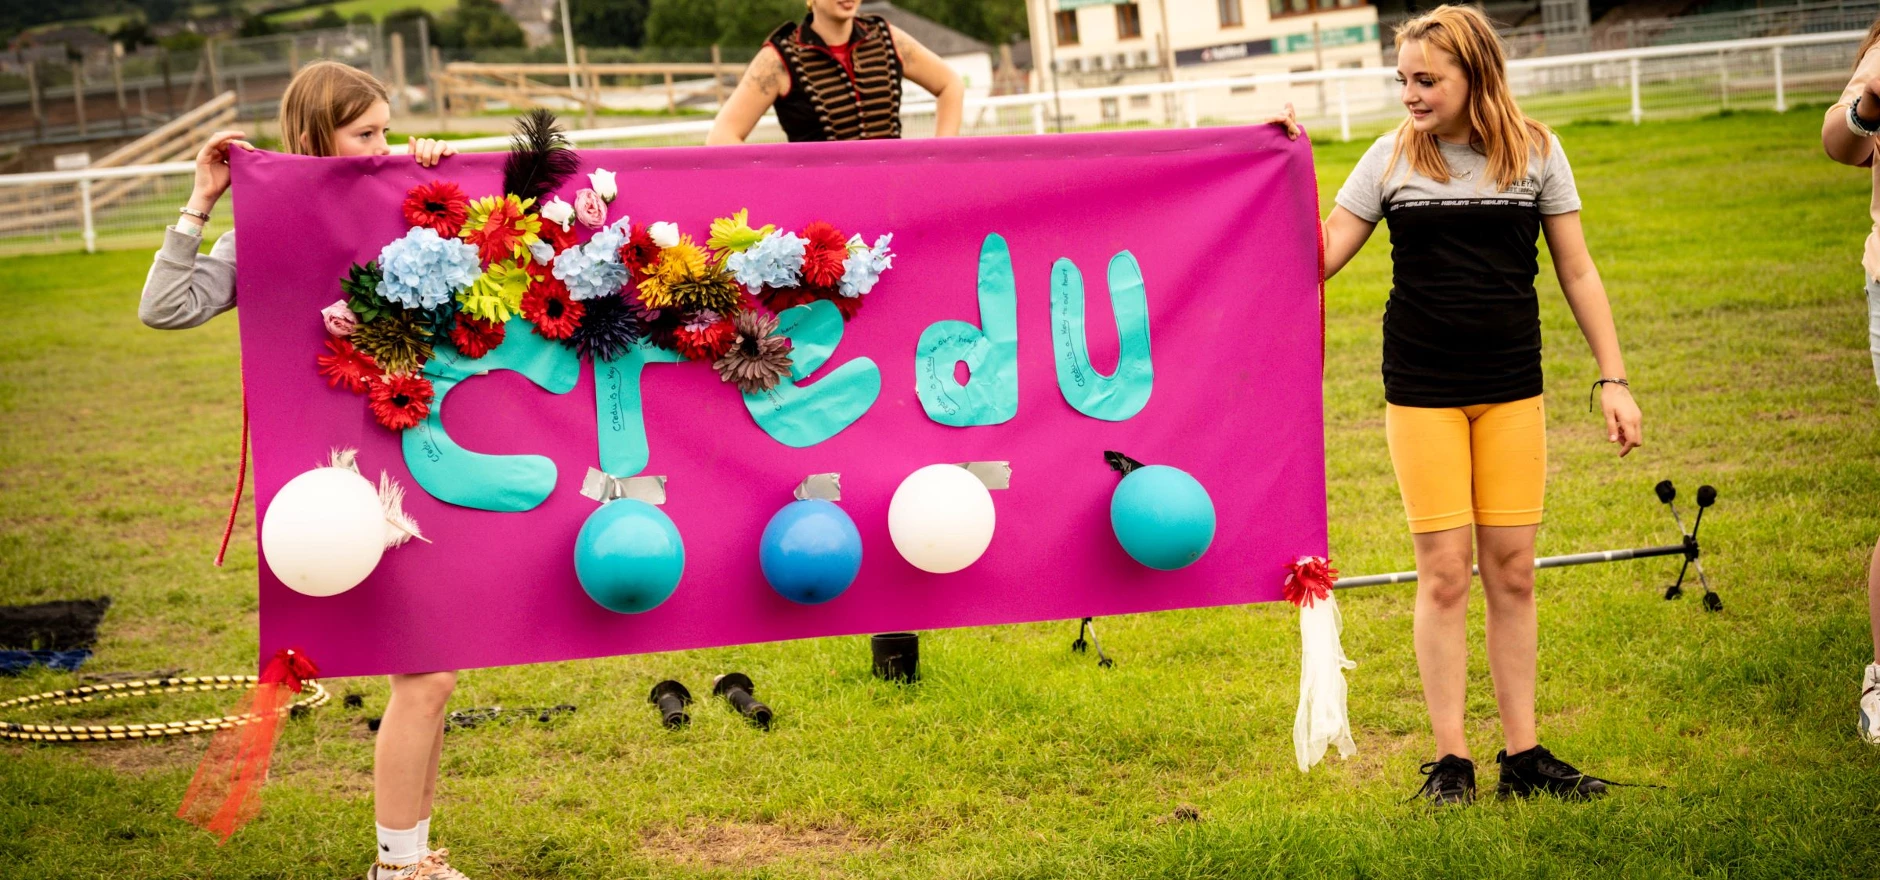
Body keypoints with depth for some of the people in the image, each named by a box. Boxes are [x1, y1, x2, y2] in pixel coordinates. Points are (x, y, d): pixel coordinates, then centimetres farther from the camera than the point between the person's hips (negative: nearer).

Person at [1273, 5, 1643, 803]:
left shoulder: (1535, 151, 1)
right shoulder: (1391, 158, -1)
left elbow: (1576, 272, 5)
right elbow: (1319, 259, -1)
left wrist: (1612, 378, 2)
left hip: (1512, 387, 1)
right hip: (1422, 391, -1)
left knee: (1513, 570, 4)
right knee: (1444, 573, -1)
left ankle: (1522, 754, 13)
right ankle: (1449, 759, 7)